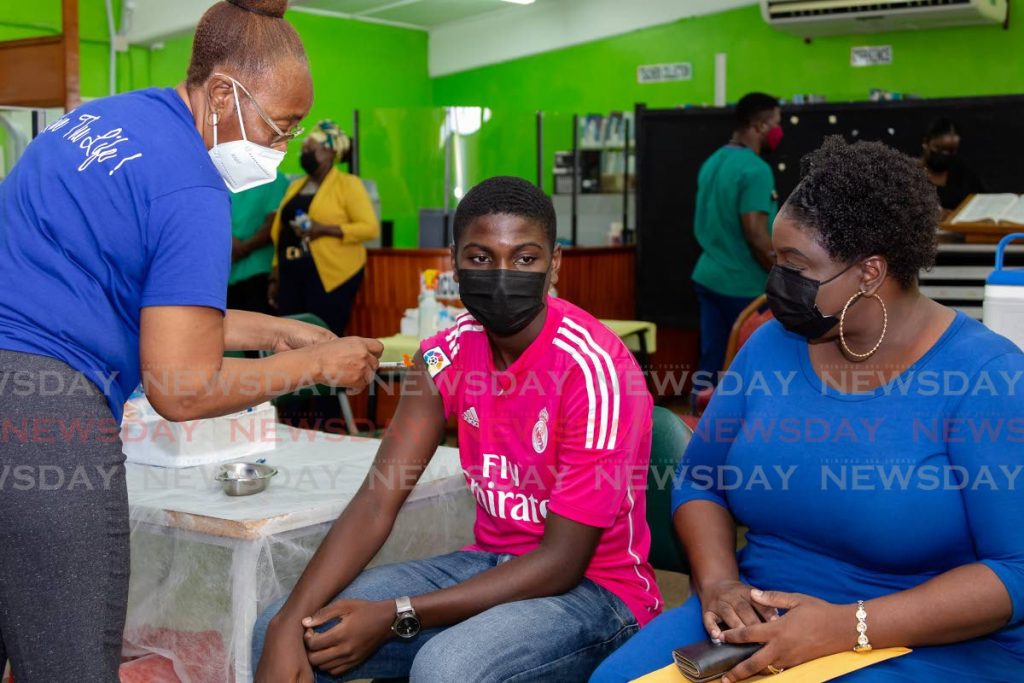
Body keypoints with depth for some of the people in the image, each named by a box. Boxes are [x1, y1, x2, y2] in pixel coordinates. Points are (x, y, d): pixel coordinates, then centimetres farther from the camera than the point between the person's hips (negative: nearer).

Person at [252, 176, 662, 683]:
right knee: (287, 634, -8)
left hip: (594, 586, -5)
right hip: (490, 564, 5)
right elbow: (376, 504, -7)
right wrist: (290, 622, -22)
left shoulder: (593, 369, -22)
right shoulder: (446, 356, -4)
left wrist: (394, 617, -23)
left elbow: (562, 562, -20)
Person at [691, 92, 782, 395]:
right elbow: (755, 234, -21)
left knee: (711, 364, 10)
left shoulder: (712, 162, 11)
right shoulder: (755, 169, -16)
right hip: (745, 285, -8)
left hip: (709, 277, 8)